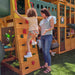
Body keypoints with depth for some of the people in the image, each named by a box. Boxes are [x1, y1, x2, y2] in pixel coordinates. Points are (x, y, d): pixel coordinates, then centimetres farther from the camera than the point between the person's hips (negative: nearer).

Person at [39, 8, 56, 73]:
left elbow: (52, 27, -13)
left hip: (48, 36, -7)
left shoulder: (51, 18, -2)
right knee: (44, 51, 11)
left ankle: (49, 68, -1)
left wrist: (46, 30, -29)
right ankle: (46, 64, 26)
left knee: (47, 52, -12)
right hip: (42, 37, 8)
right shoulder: (42, 20, 18)